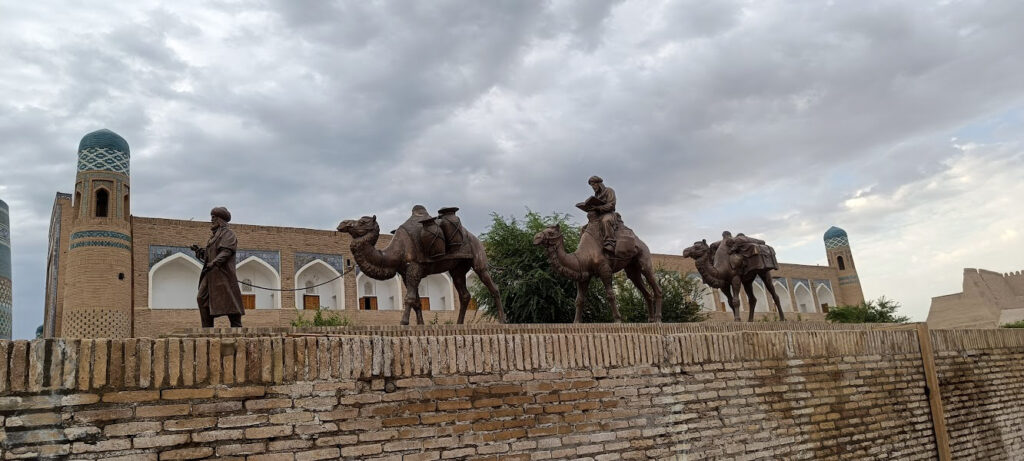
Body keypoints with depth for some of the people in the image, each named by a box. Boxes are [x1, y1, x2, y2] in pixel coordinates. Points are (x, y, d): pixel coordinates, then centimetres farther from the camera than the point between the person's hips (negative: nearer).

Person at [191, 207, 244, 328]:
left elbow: (226, 251, -17)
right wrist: (199, 251, 11)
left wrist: (214, 263, -26)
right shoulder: (215, 235, 24)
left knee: (228, 301, -9)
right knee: (202, 299, 1)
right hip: (211, 274, 9)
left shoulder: (227, 233, -3)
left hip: (222, 272, -9)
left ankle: (236, 326, -7)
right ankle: (207, 327, 3)